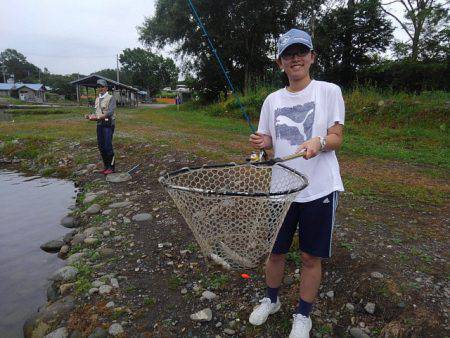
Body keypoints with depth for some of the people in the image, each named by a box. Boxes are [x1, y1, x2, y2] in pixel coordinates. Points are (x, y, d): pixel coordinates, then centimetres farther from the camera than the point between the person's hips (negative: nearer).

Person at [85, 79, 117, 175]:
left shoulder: (111, 98, -5)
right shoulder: (97, 99, 17)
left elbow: (110, 112, -18)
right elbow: (97, 113, 18)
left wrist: (97, 117, -24)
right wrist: (90, 116, -2)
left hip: (108, 124, -7)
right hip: (99, 125, 7)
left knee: (108, 146, -9)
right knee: (101, 146, 7)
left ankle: (111, 167, 2)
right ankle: (106, 166, 18)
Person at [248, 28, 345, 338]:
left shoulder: (329, 91, -2)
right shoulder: (272, 100, 7)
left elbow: (336, 138, -5)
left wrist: (319, 142, -27)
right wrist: (262, 142, -11)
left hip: (319, 189, -2)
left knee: (311, 256, 9)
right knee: (275, 251, 14)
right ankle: (271, 300, 42)